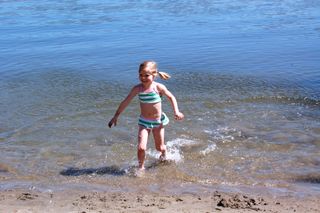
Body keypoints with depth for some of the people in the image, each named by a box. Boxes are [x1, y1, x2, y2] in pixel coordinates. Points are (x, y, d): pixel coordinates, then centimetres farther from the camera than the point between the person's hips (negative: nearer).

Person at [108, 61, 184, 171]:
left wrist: (176, 112, -10)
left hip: (158, 121, 0)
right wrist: (116, 116, -2)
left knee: (159, 147, 14)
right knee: (141, 148, -14)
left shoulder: (159, 87, -15)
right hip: (144, 122, 0)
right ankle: (141, 167, 12)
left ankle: (164, 154, 51)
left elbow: (171, 97, 0)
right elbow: (126, 102, -4)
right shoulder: (137, 88, -13)